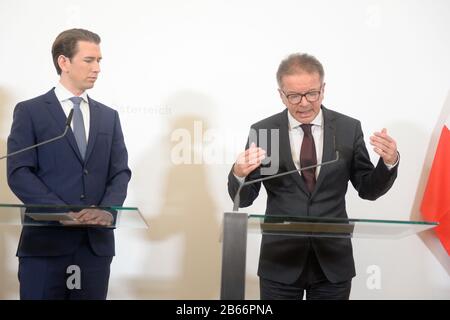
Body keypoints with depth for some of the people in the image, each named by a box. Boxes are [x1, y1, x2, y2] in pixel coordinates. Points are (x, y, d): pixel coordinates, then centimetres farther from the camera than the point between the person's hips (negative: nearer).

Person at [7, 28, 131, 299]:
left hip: (97, 242, 4)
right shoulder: (30, 111, 3)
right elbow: (19, 173, -6)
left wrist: (107, 210, -12)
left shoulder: (109, 116, 16)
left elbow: (120, 173, 8)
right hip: (45, 241, -3)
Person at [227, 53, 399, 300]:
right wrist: (239, 173, -23)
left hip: (333, 260, 1)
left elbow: (368, 190, 4)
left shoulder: (349, 129, -1)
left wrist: (389, 162, -15)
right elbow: (243, 199, -2)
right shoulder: (263, 131, -3)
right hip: (280, 262, -1)